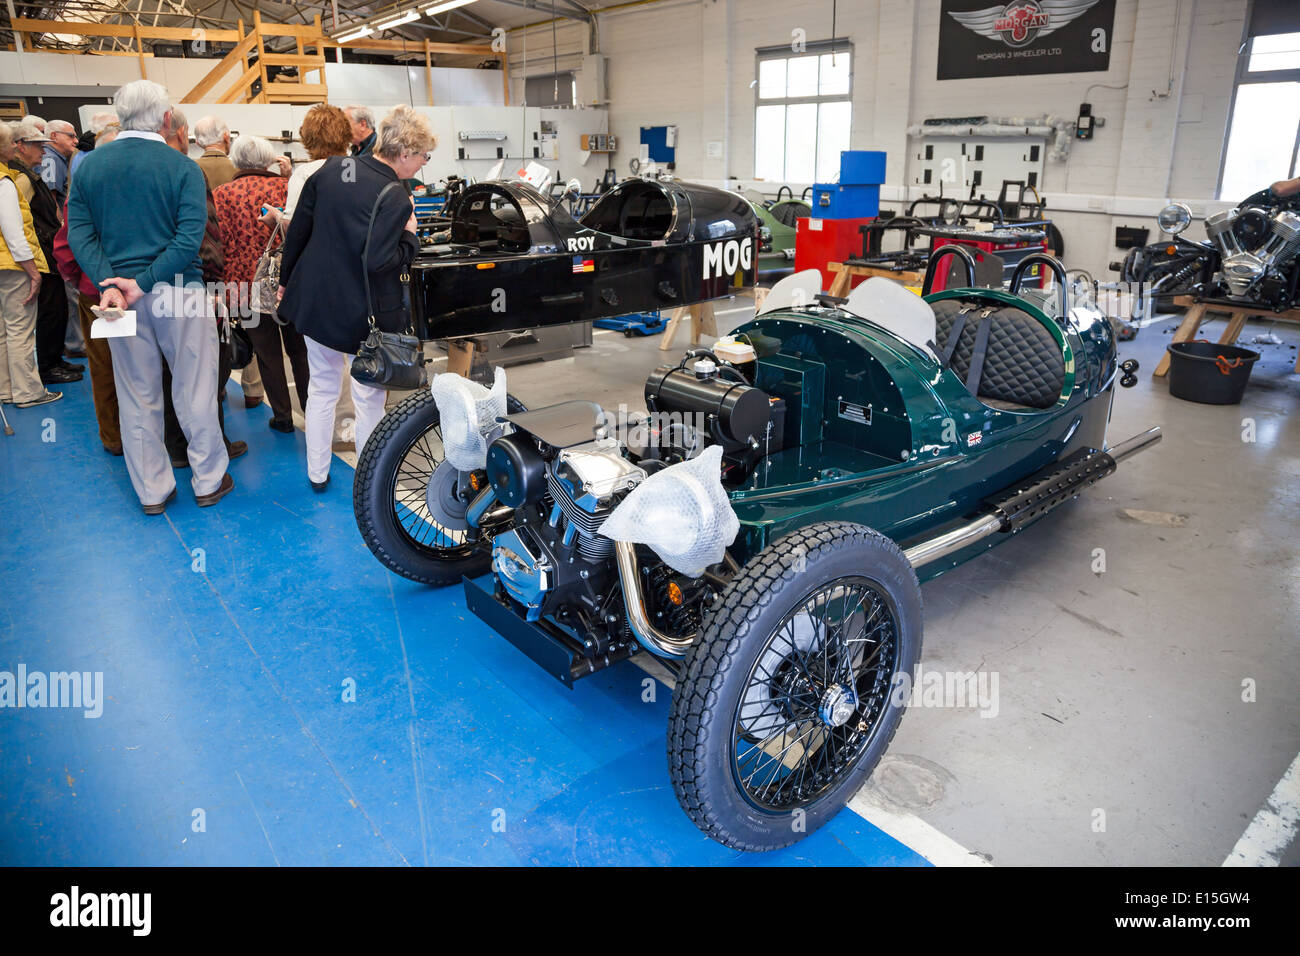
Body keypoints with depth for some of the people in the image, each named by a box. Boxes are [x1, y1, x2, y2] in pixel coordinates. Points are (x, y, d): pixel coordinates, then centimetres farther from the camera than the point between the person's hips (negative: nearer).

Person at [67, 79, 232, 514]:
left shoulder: (88, 166, 3)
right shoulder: (183, 167, -8)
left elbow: (79, 233, -4)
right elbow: (189, 237, -18)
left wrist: (109, 282, -12)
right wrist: (145, 283, -17)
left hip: (118, 294, 4)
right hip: (180, 294, -3)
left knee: (137, 396, 11)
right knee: (194, 391, 7)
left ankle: (151, 491, 20)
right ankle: (209, 481, 18)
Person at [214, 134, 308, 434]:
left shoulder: (222, 194, -1)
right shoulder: (285, 186, 0)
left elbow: (220, 242, -6)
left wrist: (227, 285, -1)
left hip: (248, 283, -1)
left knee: (268, 353, 8)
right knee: (299, 348, 12)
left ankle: (283, 417, 15)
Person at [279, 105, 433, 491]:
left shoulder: (332, 167, 0)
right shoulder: (395, 199, -21)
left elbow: (298, 229, 6)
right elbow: (378, 262, -27)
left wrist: (286, 279, 18)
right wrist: (410, 236, -11)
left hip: (314, 299, 7)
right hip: (361, 313, -6)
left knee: (322, 387, 20)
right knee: (369, 397, 9)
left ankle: (317, 474, 32)